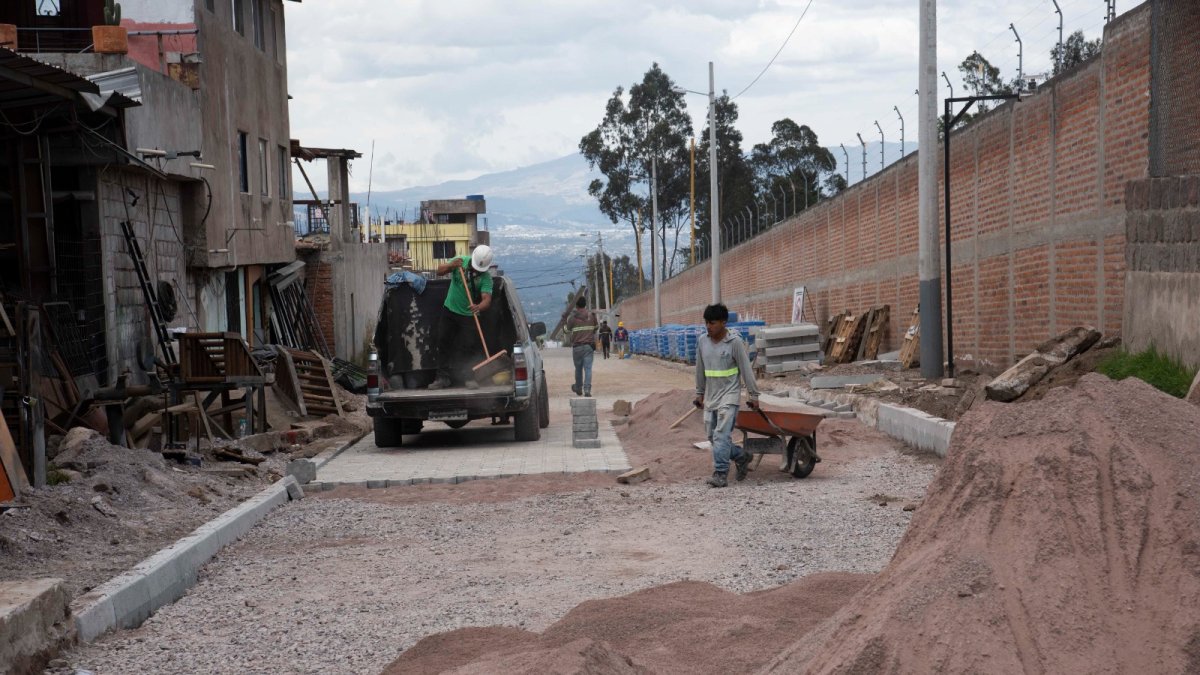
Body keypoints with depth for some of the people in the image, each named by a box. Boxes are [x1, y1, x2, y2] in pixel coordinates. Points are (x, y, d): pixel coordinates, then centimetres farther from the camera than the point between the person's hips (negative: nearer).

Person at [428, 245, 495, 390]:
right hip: (449, 311, 3)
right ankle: (443, 378, 12)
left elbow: (487, 299, -28)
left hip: (469, 315, -3)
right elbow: (440, 271, -10)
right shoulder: (461, 261, -10)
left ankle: (468, 378, 10)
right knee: (443, 343, 5)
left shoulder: (486, 277, -17)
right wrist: (451, 266, -31)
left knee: (468, 347, -5)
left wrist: (479, 307, -51)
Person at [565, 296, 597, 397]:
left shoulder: (572, 318, -7)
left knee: (578, 368, 14)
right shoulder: (592, 316, 1)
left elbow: (567, 330, 5)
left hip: (577, 346, -1)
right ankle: (587, 389, -15)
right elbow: (595, 329, 14)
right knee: (588, 368, -3)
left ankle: (578, 388, 27)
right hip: (589, 345, 1)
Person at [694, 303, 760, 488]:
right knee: (712, 436, 9)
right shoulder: (702, 342, 4)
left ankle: (720, 473, -13)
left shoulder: (735, 342, -11)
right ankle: (742, 456, 28)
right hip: (711, 397, 6)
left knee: (721, 435, -15)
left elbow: (746, 369, -8)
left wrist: (754, 395, -7)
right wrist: (700, 393, 19)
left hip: (729, 396, -6)